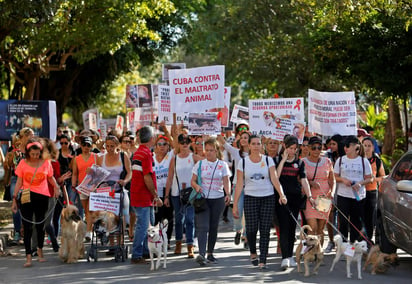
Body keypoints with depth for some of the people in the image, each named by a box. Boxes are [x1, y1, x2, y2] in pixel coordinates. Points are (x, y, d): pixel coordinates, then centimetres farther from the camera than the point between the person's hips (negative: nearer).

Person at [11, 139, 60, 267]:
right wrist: (14, 198, 1)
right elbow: (19, 182, 3)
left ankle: (40, 250, 33)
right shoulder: (23, 163, 0)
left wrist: (56, 186, -5)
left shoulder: (46, 163, 2)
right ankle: (28, 256, -9)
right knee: (27, 226, -7)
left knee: (40, 225, 13)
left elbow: (50, 177, 15)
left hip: (42, 197, 1)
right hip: (26, 197, -1)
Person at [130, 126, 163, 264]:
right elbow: (147, 178, -21)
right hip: (143, 197, -10)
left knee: (149, 224, 19)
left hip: (137, 195, 10)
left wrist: (153, 196, 23)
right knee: (143, 226, -6)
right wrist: (156, 196, -14)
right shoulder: (146, 154, -16)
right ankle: (136, 256, -3)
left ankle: (146, 251, 26)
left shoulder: (138, 153, 15)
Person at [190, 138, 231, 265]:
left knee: (213, 227, 7)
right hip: (202, 199, -1)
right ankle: (201, 254, -25)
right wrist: (196, 186, -16)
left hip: (218, 199, 1)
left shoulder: (223, 165, 5)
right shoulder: (200, 164, 5)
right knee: (203, 226, -14)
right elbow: (193, 180, 7)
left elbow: (226, 181, -2)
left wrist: (228, 194, -19)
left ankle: (210, 253, 19)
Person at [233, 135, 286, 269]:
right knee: (251, 228, -6)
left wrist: (281, 194, -22)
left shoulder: (268, 160, 3)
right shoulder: (243, 162, 3)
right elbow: (239, 184, 3)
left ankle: (262, 260, 0)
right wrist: (235, 205, -1)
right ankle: (253, 252, 23)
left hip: (268, 197, 0)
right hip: (250, 198, 0)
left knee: (265, 230, -4)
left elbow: (274, 179, -6)